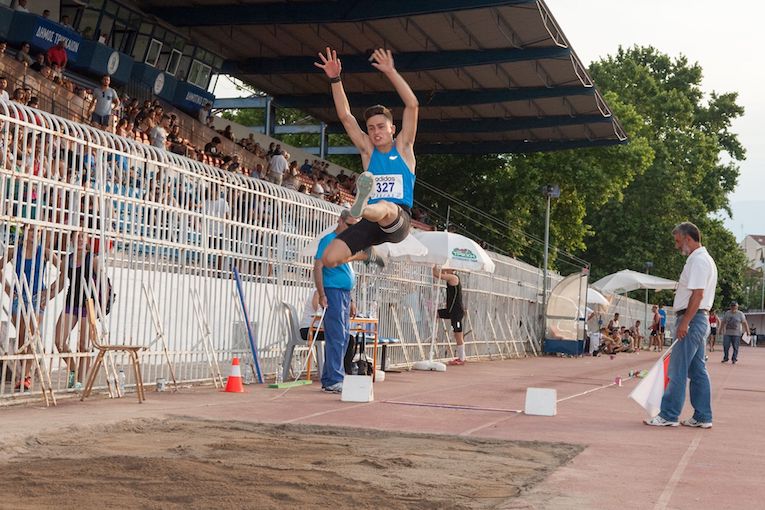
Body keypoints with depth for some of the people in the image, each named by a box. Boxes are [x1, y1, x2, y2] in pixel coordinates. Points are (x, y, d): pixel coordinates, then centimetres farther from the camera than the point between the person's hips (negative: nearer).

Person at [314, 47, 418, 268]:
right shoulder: (368, 150, 17)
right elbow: (345, 116, 9)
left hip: (399, 220, -4)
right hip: (371, 223, 4)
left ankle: (362, 208, -77)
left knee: (385, 208, -43)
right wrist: (335, 79, 0)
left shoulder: (403, 147, 10)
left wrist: (391, 72, -7)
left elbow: (412, 105, -1)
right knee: (330, 258, -13)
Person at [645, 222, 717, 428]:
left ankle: (669, 415, -5)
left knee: (677, 370, -7)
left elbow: (697, 295, -22)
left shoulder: (698, 260, -14)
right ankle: (703, 417, 14)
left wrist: (684, 322, -23)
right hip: (698, 319, 11)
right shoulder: (701, 259, 19)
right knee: (697, 370, 11)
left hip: (691, 319, -11)